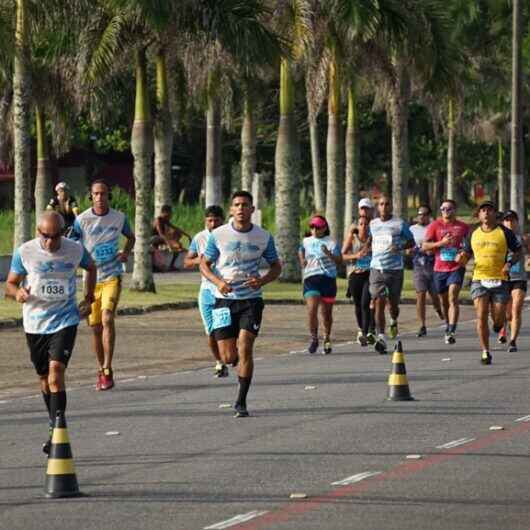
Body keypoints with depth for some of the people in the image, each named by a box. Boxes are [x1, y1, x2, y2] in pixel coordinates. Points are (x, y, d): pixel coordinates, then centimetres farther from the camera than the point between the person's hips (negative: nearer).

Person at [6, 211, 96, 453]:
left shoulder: (75, 250, -6)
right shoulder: (24, 252, -8)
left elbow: (91, 268, 16)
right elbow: (10, 284, 0)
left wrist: (89, 298, 10)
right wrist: (18, 292, -22)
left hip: (65, 321, -2)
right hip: (34, 323, 2)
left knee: (56, 371, -18)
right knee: (44, 377, 12)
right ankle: (56, 424, 30)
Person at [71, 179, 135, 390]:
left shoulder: (119, 218, 1)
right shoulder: (82, 220, -4)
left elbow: (130, 237, 20)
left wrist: (126, 252, 2)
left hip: (112, 277, -1)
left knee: (107, 319, -18)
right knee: (95, 327, 6)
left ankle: (107, 370, -16)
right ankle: (101, 369, 22)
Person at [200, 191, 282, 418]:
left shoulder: (264, 237, 0)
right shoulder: (218, 235, -3)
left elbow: (276, 267, 10)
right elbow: (204, 264, 5)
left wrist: (261, 281, -11)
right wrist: (218, 282, -15)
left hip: (251, 300, 0)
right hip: (225, 299, 0)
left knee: (244, 349, -14)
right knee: (228, 357, -2)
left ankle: (241, 402, -3)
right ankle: (238, 358, 38)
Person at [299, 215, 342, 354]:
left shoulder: (331, 243, 0)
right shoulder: (306, 241, 12)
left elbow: (339, 261, -8)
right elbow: (301, 251, 36)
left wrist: (329, 254, -24)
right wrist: (302, 260, 17)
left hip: (328, 279, -1)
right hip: (311, 279, 1)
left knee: (326, 312, 10)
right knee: (312, 309, -17)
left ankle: (327, 339, 29)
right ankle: (314, 338, -3)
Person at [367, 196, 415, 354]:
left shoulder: (399, 224, 0)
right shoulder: (373, 224, 11)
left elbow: (411, 242, 6)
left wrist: (400, 247, -13)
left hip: (395, 269, -2)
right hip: (377, 268, 2)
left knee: (393, 304, 5)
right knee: (379, 303, -10)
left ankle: (394, 321, 41)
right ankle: (381, 337, -15)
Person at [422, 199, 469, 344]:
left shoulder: (463, 227, 5)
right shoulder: (435, 225, 3)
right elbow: (425, 246, -2)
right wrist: (441, 242, -15)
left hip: (456, 268, -2)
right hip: (439, 268, 2)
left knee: (453, 298, -17)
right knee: (444, 301, 13)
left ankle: (451, 332, -24)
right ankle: (448, 326, 34)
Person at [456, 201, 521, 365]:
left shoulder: (505, 232, 0)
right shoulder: (473, 234, 8)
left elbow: (518, 252, 8)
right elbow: (466, 255, 15)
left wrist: (509, 263, -11)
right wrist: (461, 258, -9)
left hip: (500, 280, -1)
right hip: (479, 279, 1)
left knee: (498, 319, -2)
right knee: (481, 316, -12)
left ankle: (497, 323, 37)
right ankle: (485, 352, -4)